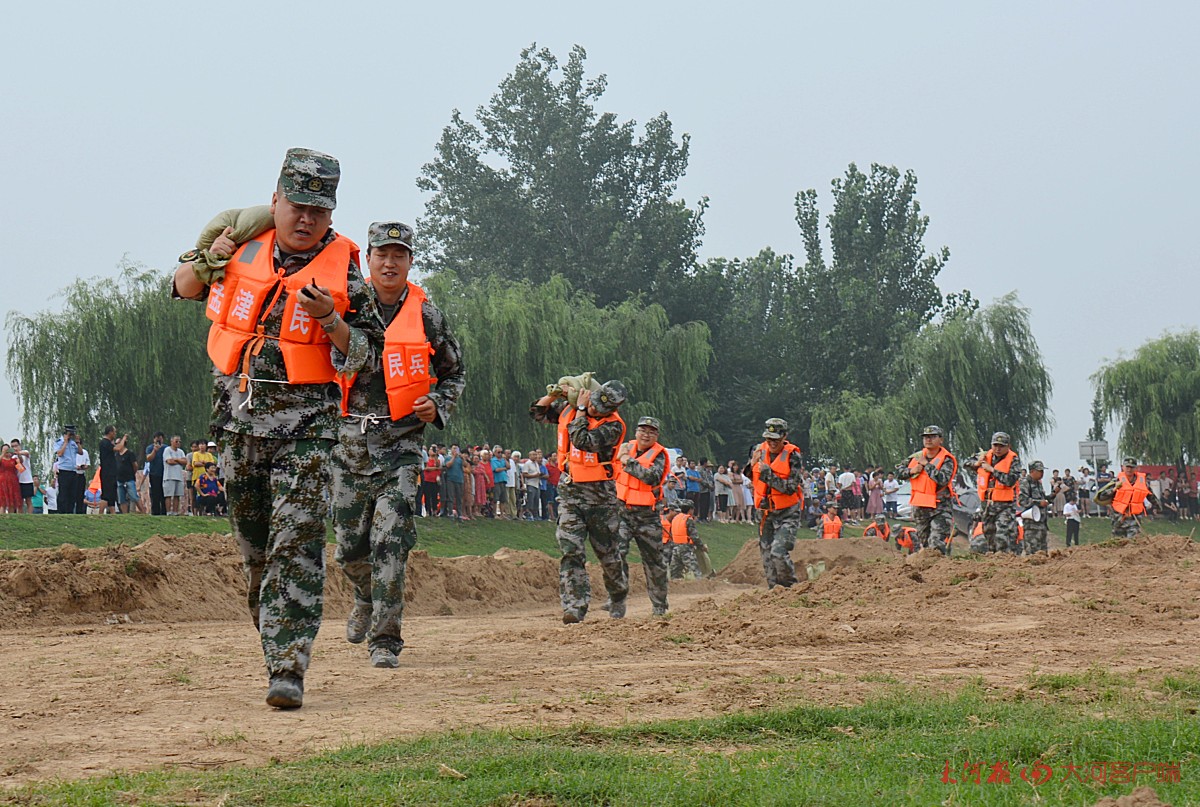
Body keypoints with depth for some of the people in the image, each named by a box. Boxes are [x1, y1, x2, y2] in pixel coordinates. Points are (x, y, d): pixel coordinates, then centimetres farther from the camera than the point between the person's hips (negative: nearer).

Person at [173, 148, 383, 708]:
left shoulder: (342, 269, 0)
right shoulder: (244, 246, 7)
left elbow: (360, 356, -1)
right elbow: (184, 286, 22)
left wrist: (330, 319, -19)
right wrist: (208, 261, 1)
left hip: (304, 426, -3)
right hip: (238, 416, 4)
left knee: (297, 545, -13)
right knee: (252, 542, 13)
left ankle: (287, 668, -17)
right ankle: (272, 631, 33)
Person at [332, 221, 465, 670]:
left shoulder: (428, 317, 4)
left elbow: (454, 372, 17)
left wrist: (438, 406, 0)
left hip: (401, 442, -2)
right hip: (349, 441, 2)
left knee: (390, 543, -13)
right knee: (349, 548, 9)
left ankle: (385, 640, -7)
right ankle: (366, 599, 41)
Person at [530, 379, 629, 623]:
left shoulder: (613, 426, -15)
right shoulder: (568, 408, 2)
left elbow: (583, 441, -29)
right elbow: (538, 412, 16)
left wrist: (581, 410, -19)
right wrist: (554, 395, -2)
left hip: (599, 493, -3)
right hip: (570, 490, 3)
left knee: (607, 550, 10)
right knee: (571, 551, -10)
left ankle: (618, 597, 34)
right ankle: (574, 609, -16)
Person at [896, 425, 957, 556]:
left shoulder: (947, 460, -9)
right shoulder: (916, 457, 9)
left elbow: (943, 479, -25)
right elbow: (898, 472, 14)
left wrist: (926, 464, -19)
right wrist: (911, 471, -7)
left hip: (939, 507, -6)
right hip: (919, 506, 6)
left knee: (937, 543, -19)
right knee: (922, 541, 17)